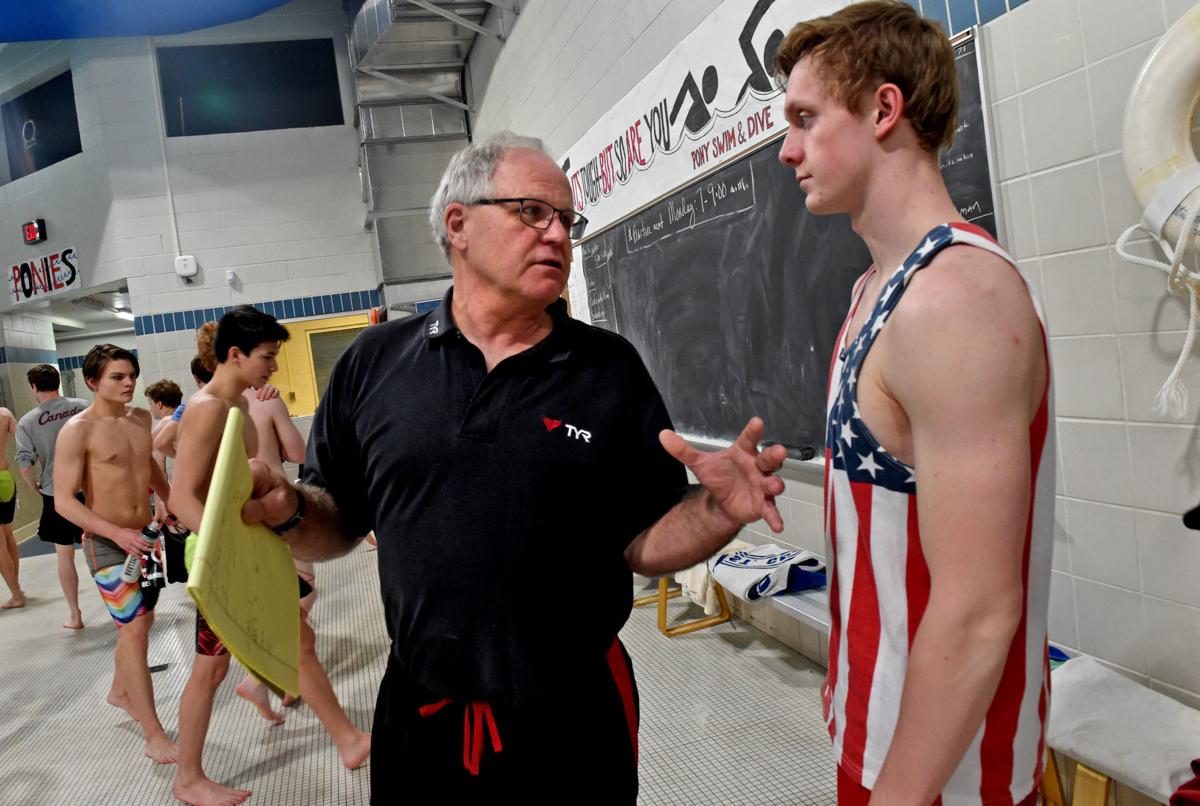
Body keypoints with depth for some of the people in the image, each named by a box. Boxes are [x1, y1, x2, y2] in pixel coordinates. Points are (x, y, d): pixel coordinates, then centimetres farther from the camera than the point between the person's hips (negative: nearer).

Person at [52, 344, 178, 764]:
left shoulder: (140, 418, 5)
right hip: (108, 543, -7)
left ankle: (120, 691, 45)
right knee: (134, 630, -10)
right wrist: (117, 533, -29)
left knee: (140, 622, 19)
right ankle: (155, 736, -5)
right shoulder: (77, 430, -15)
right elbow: (64, 501, -18)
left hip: (145, 536, 7)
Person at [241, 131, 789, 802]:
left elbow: (644, 543, -4)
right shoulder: (375, 362, -1)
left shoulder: (611, 369, -4)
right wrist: (289, 513, -15)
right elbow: (339, 521, 5)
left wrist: (718, 513, -22)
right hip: (419, 715, 1)